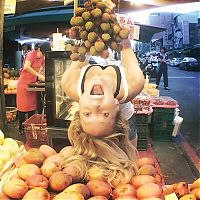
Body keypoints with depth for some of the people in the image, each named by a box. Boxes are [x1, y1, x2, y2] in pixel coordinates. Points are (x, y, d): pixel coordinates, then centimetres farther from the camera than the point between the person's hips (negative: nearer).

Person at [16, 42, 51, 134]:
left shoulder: (41, 57, 5)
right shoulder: (31, 54, -18)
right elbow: (26, 67, -34)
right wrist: (39, 75, -34)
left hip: (32, 84, 7)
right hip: (24, 83, -7)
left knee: (32, 106, 9)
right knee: (23, 106, 0)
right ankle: (21, 128, 11)